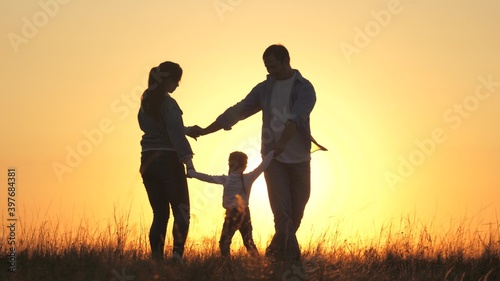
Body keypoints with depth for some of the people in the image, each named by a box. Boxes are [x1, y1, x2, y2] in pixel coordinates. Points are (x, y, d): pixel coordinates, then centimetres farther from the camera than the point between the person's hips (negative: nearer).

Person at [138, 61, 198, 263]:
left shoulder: (146, 101, 13)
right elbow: (176, 133, -20)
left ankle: (156, 257, 1)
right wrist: (187, 159, -26)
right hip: (168, 160, -7)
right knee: (181, 210, -5)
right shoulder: (168, 103, -11)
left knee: (160, 214, 10)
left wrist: (185, 130, 23)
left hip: (148, 161, 7)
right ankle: (177, 252, -22)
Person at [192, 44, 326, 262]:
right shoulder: (264, 88, 7)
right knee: (282, 212, -10)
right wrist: (206, 130, 2)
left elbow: (297, 117, -21)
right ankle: (291, 258, -13)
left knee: (296, 214, 6)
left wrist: (283, 142, -37)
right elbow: (237, 112, 8)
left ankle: (275, 254, 23)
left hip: (299, 159, -1)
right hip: (274, 158, 1)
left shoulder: (304, 87, -5)